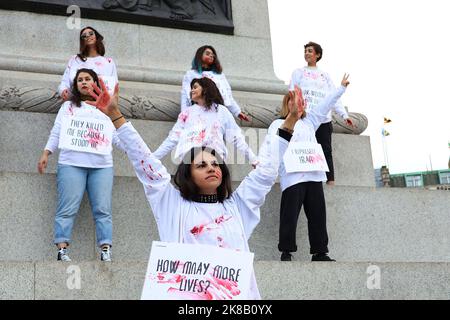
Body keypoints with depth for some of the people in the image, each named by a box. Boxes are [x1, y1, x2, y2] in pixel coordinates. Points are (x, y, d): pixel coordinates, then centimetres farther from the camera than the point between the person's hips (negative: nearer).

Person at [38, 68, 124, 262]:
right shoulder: (68, 106, 20)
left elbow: (116, 135, 17)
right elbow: (56, 133, 14)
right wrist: (46, 154, 2)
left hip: (102, 165, 1)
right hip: (72, 163, -1)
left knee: (102, 209, -7)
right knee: (68, 208, -9)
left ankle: (105, 250, -8)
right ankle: (62, 250, -10)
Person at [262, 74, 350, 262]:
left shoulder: (309, 122, 25)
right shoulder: (278, 124, 11)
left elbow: (325, 105, 28)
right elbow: (269, 145, -2)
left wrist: (342, 87, 28)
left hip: (314, 174, 5)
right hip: (292, 176, -5)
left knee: (318, 215, 2)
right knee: (290, 214, -8)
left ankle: (319, 252, 6)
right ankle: (286, 252, -2)